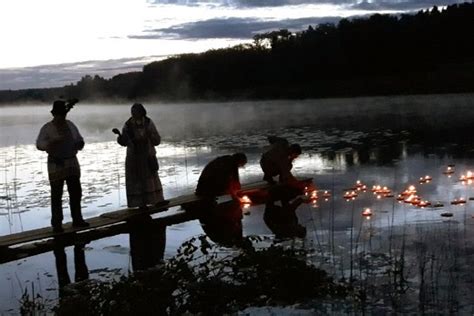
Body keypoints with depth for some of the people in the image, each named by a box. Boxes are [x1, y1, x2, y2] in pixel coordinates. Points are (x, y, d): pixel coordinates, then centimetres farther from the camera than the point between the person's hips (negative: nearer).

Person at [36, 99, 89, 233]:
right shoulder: (47, 127, -6)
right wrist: (50, 144, -35)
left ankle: (77, 219, 21)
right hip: (56, 164, -5)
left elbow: (79, 139, 18)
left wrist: (80, 144, -5)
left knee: (76, 192, 9)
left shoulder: (70, 125, 9)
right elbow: (39, 144, -15)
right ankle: (56, 224, 4)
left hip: (72, 163, 5)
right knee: (56, 196, -2)